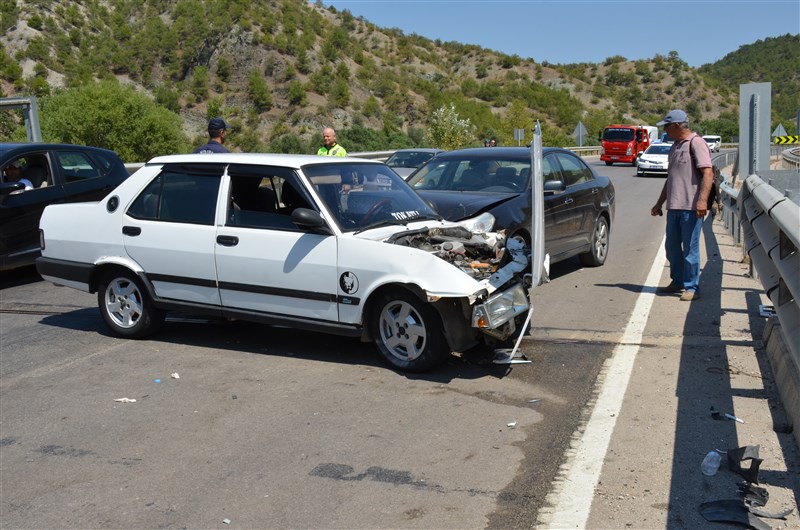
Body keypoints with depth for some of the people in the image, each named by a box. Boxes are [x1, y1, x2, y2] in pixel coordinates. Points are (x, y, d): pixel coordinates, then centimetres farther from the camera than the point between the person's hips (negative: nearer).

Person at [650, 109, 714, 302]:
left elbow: (708, 173, -17)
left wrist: (702, 200, -27)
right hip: (674, 206, 9)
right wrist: (659, 203, 25)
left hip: (691, 207, -9)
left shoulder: (696, 143, -7)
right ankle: (677, 282, 28)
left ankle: (692, 287, 5)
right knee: (672, 246, 14)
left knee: (690, 248, -3)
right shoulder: (675, 146, 20)